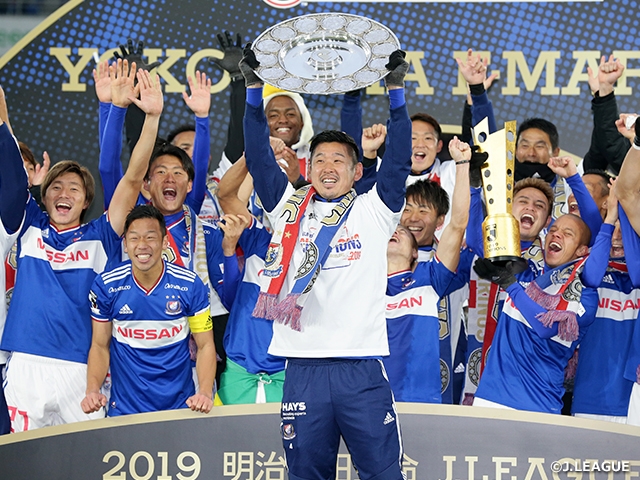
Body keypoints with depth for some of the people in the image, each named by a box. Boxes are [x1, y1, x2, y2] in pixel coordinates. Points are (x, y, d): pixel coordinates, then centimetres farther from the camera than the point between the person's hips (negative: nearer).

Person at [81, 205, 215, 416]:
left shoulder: (190, 285, -8)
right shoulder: (106, 286, -6)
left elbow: (205, 345, -2)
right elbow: (100, 346, 2)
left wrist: (205, 392, -18)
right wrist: (92, 391, -15)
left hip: (180, 405, 0)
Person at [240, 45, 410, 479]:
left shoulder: (373, 212, 8)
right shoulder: (290, 209, 13)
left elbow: (399, 161, -2)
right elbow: (259, 158, 7)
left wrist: (396, 92, -9)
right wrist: (254, 89, 0)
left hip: (362, 367, -2)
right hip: (303, 367, 2)